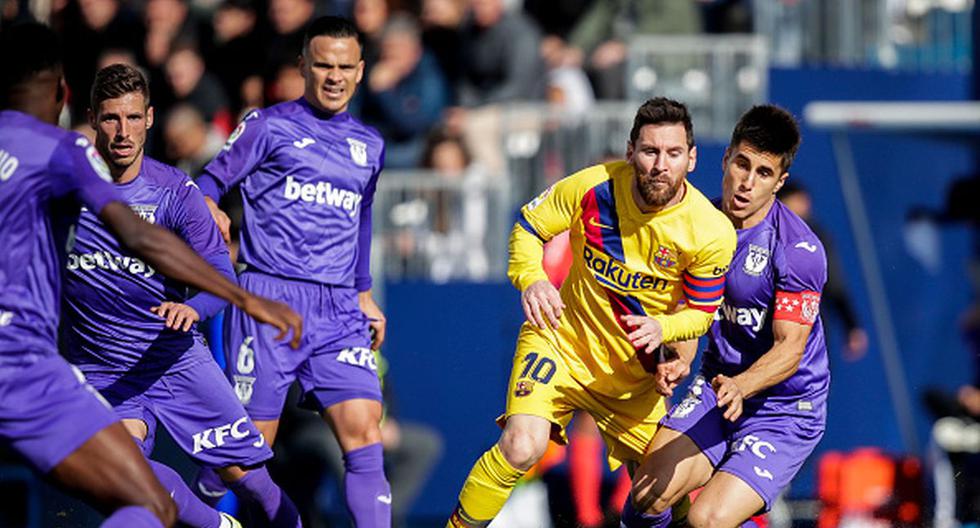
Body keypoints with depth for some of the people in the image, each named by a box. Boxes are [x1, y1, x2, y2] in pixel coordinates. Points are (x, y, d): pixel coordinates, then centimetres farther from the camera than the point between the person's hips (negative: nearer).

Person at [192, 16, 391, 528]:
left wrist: (362, 291, 28)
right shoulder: (270, 125, 2)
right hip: (269, 298, -4)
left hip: (339, 311, 4)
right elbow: (211, 181, 4)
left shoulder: (369, 145, 18)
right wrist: (208, 213, -17)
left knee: (364, 430, -11)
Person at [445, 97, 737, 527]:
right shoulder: (593, 187, -19)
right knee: (521, 446, -25)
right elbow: (528, 225, -2)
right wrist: (530, 278, -21)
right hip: (564, 339, -2)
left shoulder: (713, 233, -18)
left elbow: (702, 311, -4)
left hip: (634, 370, 2)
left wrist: (662, 328, -25)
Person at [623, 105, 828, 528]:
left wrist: (740, 386, -40)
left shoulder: (799, 250, -19)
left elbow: (790, 349, -22)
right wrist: (676, 358, -10)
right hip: (717, 387, 5)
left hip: (785, 409, -5)